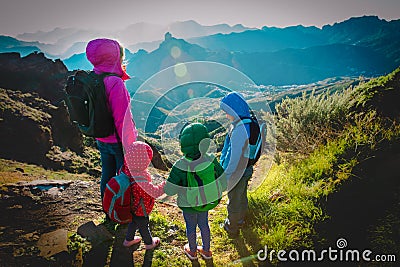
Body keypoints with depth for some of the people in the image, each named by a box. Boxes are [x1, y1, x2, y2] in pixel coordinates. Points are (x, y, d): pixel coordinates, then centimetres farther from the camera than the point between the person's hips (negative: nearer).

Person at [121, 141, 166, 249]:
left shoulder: (126, 169, -19)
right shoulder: (140, 179, -43)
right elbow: (154, 192, -37)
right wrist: (165, 185, -25)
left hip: (131, 206, 7)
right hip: (140, 210, -7)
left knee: (133, 222, 33)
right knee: (143, 226, 21)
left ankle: (129, 239, 57)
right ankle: (149, 243, 49)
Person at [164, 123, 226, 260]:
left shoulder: (180, 166, -32)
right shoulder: (211, 160, -22)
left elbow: (169, 191, -24)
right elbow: (224, 183, -14)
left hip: (188, 205, -3)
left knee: (191, 227, 22)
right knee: (204, 225, 26)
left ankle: (192, 251, 48)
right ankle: (206, 251, 47)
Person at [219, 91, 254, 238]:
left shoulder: (239, 130, -34)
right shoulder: (248, 123, -6)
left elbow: (234, 158, -29)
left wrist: (224, 175, -16)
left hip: (236, 173, -8)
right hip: (246, 169, 8)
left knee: (234, 201, 15)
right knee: (242, 196, 29)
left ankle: (232, 228, 38)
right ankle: (240, 219, 53)